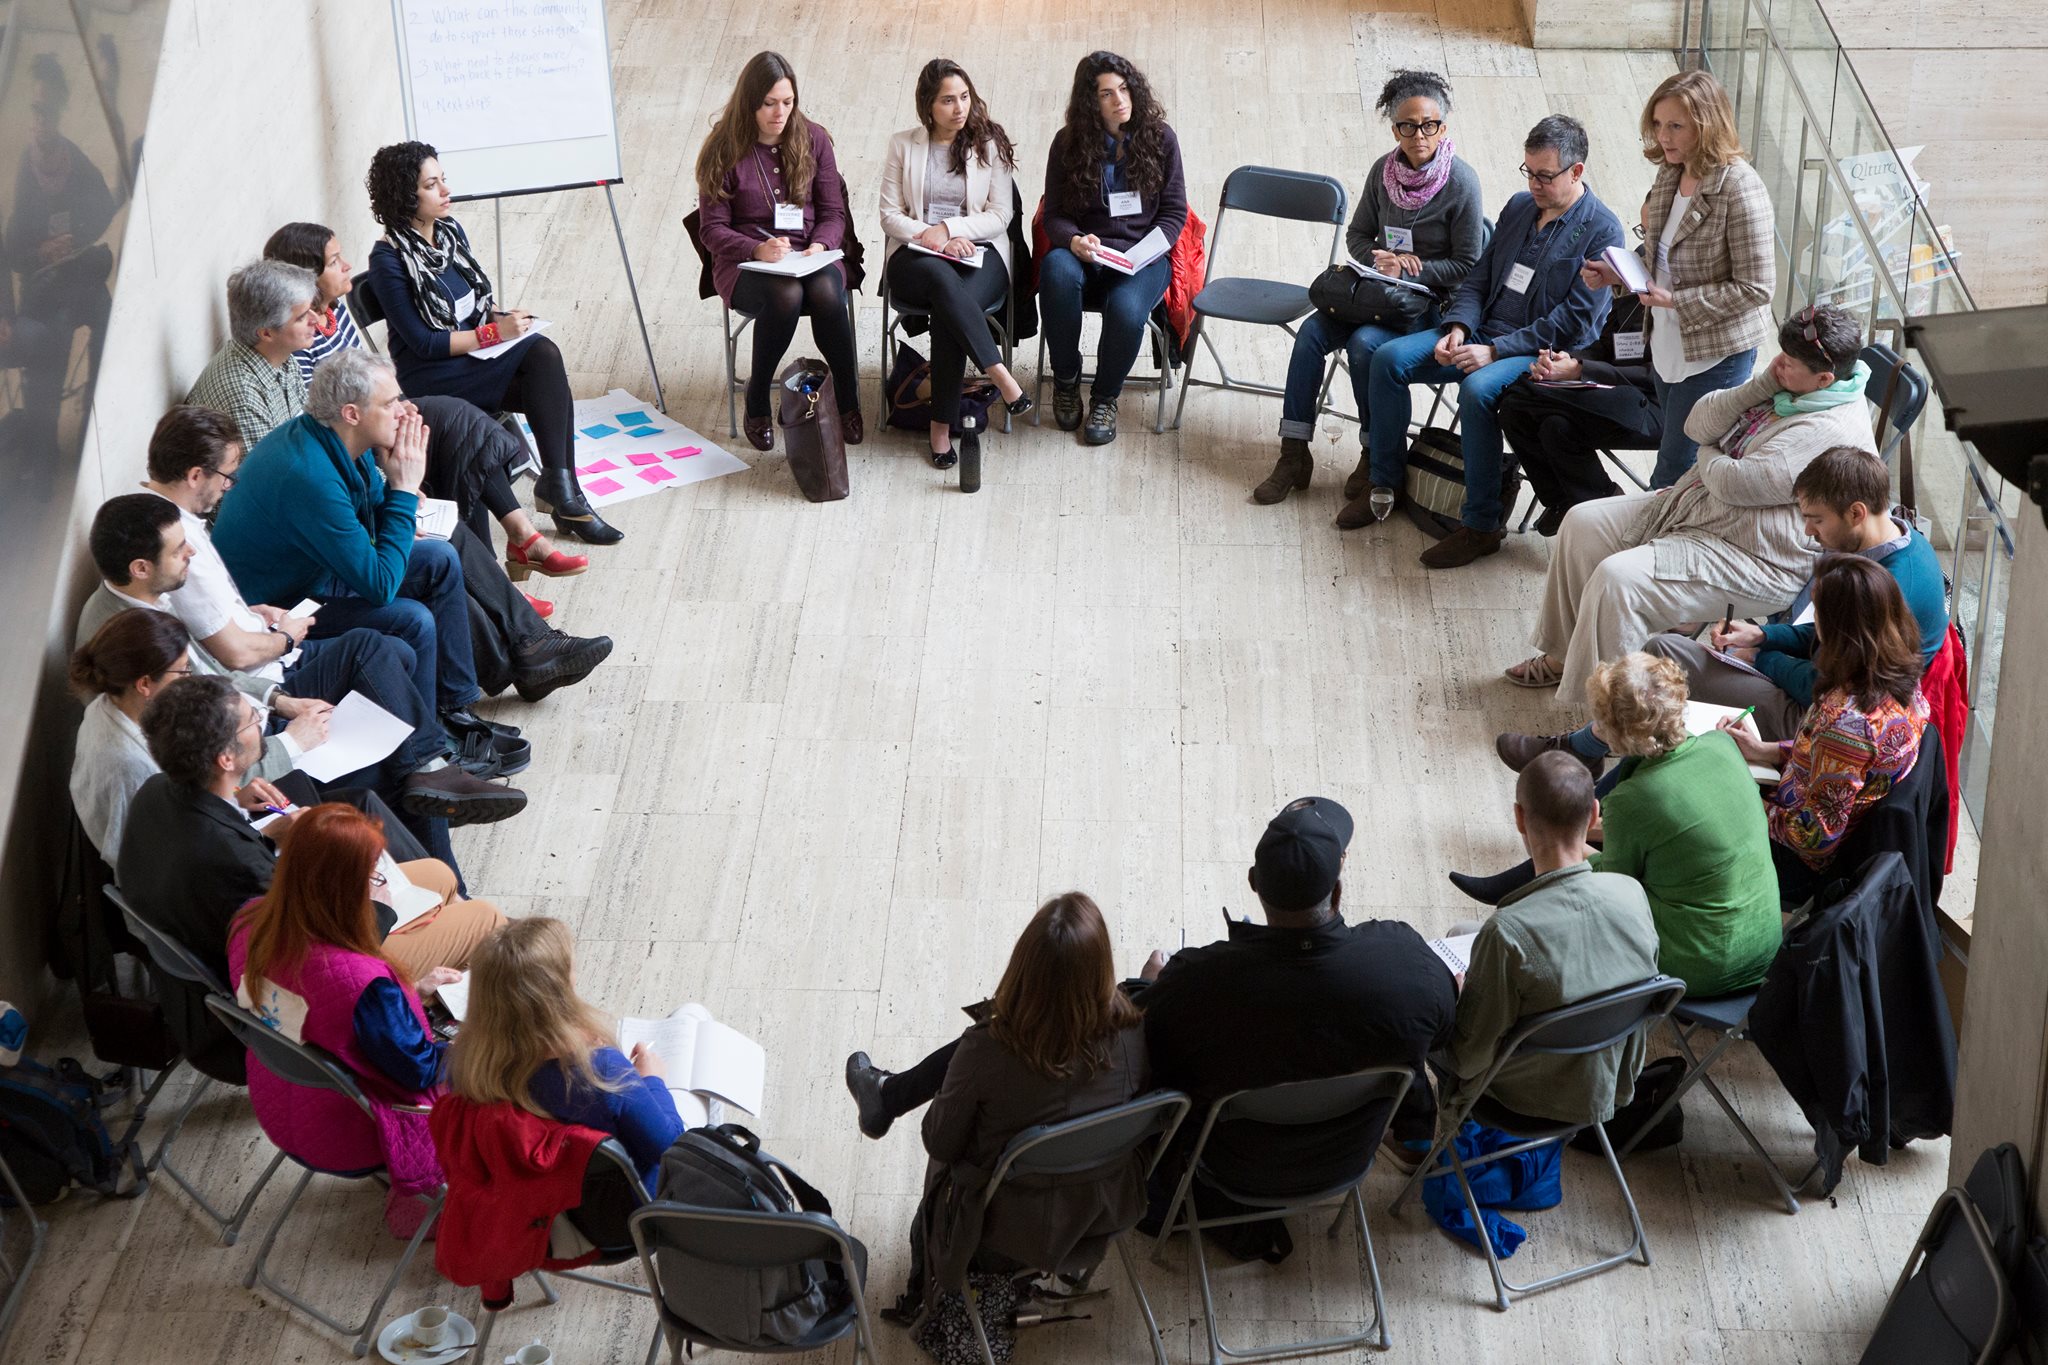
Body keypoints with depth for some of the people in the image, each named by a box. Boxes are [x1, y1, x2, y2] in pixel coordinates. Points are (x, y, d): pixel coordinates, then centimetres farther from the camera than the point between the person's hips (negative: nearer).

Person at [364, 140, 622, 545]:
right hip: (432, 375, -7)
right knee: (548, 381, -26)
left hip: (476, 350, 7)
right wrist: (495, 332, -20)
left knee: (545, 353, -25)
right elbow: (423, 343, -16)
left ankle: (560, 487, -25)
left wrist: (500, 314, -3)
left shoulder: (450, 230, 7)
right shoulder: (389, 259, -15)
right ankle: (562, 491, -20)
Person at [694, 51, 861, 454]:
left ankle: (848, 400, -17)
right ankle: (757, 401, -15)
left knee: (826, 291, -34)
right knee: (786, 294, -36)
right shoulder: (723, 150, -3)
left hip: (809, 255, 2)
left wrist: (820, 246, -16)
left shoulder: (813, 139, 5)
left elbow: (833, 213, 7)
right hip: (745, 263, -2)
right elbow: (713, 229, -5)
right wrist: (758, 250, -24)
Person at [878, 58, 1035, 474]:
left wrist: (948, 228, -8)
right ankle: (999, 377, -43)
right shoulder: (903, 146, 12)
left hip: (978, 252, 0)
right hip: (915, 256, 0)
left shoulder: (990, 144, 10)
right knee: (941, 277, -40)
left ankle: (943, 425, -32)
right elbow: (890, 215, 7)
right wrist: (929, 236, -11)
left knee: (950, 309, -35)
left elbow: (1001, 215, 5)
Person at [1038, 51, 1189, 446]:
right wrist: (1074, 240, -20)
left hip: (1144, 257, -1)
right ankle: (1065, 379, -14)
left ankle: (1105, 398, -5)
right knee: (1057, 269, -37)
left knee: (1126, 309, -35)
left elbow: (1174, 212, 4)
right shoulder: (1069, 142, 2)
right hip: (1086, 254, 1)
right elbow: (1055, 214, 4)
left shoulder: (1159, 137, 2)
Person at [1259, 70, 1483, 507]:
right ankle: (1293, 455, -15)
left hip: (1432, 302, -5)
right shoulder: (1384, 170, 2)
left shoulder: (1460, 182, -13)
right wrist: (1377, 259, -9)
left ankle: (1376, 456, -12)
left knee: (1365, 344, -30)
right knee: (1312, 331, -19)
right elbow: (1357, 234, 13)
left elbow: (1468, 267, -10)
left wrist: (1409, 269, -17)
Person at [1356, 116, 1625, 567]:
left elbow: (1576, 321, -17)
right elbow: (1479, 277, 17)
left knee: (1478, 389, -36)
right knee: (1390, 358, -8)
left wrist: (1496, 351, -21)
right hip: (1484, 334, 8)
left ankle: (1481, 525, -26)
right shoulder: (1520, 206, 12)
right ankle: (1385, 484, 5)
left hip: (1544, 354, -8)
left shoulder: (1602, 230, -11)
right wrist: (1458, 328, -5)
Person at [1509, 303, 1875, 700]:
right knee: (1583, 523, 6)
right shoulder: (1786, 390, 6)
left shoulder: (1832, 432, -24)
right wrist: (1763, 383, -10)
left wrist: (1708, 458, -3)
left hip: (1754, 564, -11)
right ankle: (1564, 656, 18)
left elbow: (1735, 484, -27)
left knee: (1618, 579, -26)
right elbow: (1699, 425, 3)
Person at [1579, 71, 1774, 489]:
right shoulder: (1671, 174, 4)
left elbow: (1757, 288, -21)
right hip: (1670, 345, 8)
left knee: (1673, 475, -2)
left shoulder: (1740, 189, -21)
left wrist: (1676, 301, -24)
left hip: (1716, 355, -8)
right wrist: (1617, 276, -1)